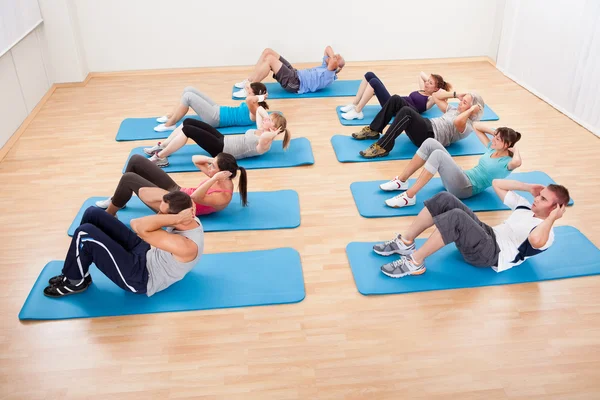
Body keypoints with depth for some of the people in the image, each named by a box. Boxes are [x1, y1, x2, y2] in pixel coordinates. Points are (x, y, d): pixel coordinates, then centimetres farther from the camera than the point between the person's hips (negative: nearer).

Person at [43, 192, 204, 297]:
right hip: (144, 252, 10)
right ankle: (76, 273, 17)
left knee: (85, 233, -21)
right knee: (93, 213, 1)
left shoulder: (187, 246, -33)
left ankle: (75, 282, 8)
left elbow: (139, 226, -38)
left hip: (139, 277, -10)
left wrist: (176, 218, -34)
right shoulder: (191, 220, -5)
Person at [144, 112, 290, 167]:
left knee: (187, 130, -18)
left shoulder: (265, 143, -15)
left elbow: (264, 138, -41)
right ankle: (162, 147, 15)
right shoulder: (262, 131, 14)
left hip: (222, 150, -10)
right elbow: (258, 112, 30)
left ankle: (160, 158, -6)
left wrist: (273, 135, -25)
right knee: (188, 122, 4)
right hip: (223, 140, 10)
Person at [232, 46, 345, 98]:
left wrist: (334, 59, -7)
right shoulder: (325, 67, 23)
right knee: (268, 51, -1)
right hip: (295, 74, 10)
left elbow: (333, 63, -27)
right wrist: (332, 56, 16)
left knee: (270, 59, -26)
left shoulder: (329, 77, -7)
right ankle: (249, 81, 0)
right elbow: (328, 48, 33)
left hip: (294, 83, -10)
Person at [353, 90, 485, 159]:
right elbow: (436, 96, 30)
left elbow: (457, 122, -27)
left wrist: (471, 110, -12)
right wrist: (456, 94, 24)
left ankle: (382, 148, -36)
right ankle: (373, 131, -3)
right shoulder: (455, 110, 26)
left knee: (406, 111, -37)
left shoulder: (467, 126, -1)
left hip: (429, 137, -9)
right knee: (395, 99, -6)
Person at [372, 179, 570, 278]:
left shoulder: (546, 235, -5)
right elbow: (497, 184, 25)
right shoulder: (526, 208, 21)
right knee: (444, 199, -12)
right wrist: (528, 187, 21)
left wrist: (553, 217, -19)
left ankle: (415, 262, -27)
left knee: (456, 217, -37)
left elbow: (535, 240, -33)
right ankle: (405, 242, -9)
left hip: (490, 253, -9)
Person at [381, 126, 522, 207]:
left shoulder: (506, 162, -5)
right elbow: (477, 126, 26)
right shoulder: (493, 148, 18)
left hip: (466, 188, -9)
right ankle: (401, 181, -5)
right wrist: (494, 132, 12)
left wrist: (515, 149, -11)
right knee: (429, 143, -8)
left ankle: (409, 196, -31)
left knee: (438, 155, -32)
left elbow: (517, 162, -31)